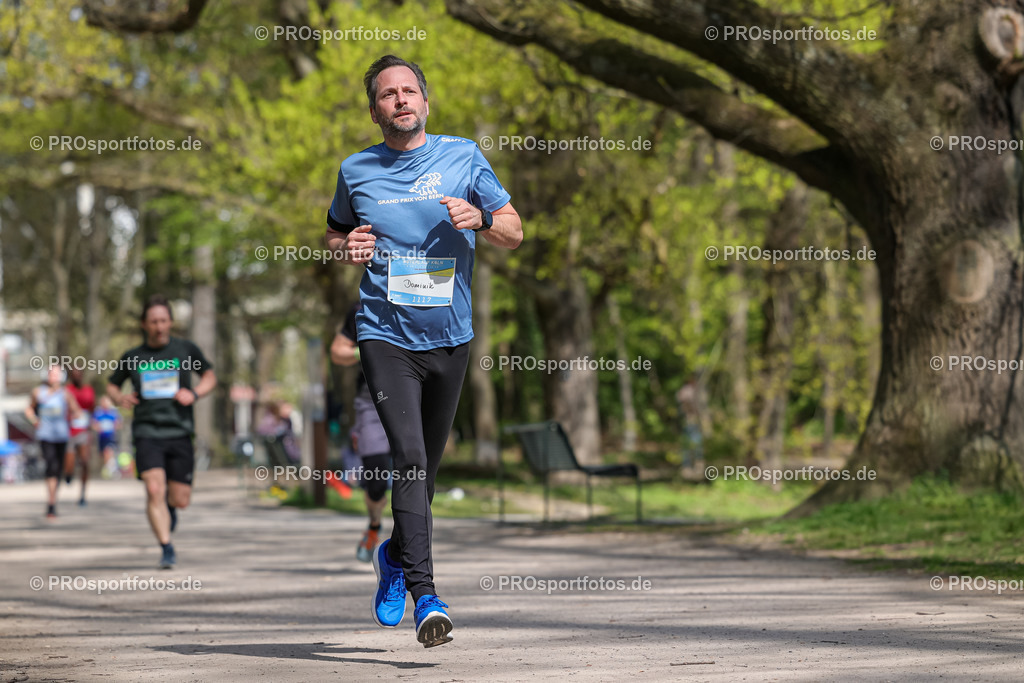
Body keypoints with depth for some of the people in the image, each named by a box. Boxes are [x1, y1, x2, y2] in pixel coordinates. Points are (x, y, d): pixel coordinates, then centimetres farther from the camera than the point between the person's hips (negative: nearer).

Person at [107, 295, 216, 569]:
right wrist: (119, 398, -5)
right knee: (154, 490, -19)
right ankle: (167, 549, -10)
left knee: (181, 500, 1)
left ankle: (170, 505, 39)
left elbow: (210, 376, 15)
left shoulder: (186, 350, 4)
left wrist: (194, 394, -6)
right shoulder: (132, 358, 6)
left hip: (179, 433, 1)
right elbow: (112, 385, 19)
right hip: (147, 432, 0)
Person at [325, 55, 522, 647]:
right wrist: (346, 249, -1)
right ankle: (426, 596, -20)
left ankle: (395, 555, 40)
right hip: (386, 336, -2)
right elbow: (334, 233, 22)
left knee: (427, 464, 12)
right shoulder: (356, 171, 6)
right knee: (409, 458, -17)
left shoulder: (463, 156, 3)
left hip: (450, 336, 2)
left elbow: (515, 233, 5)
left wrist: (479, 219, -17)